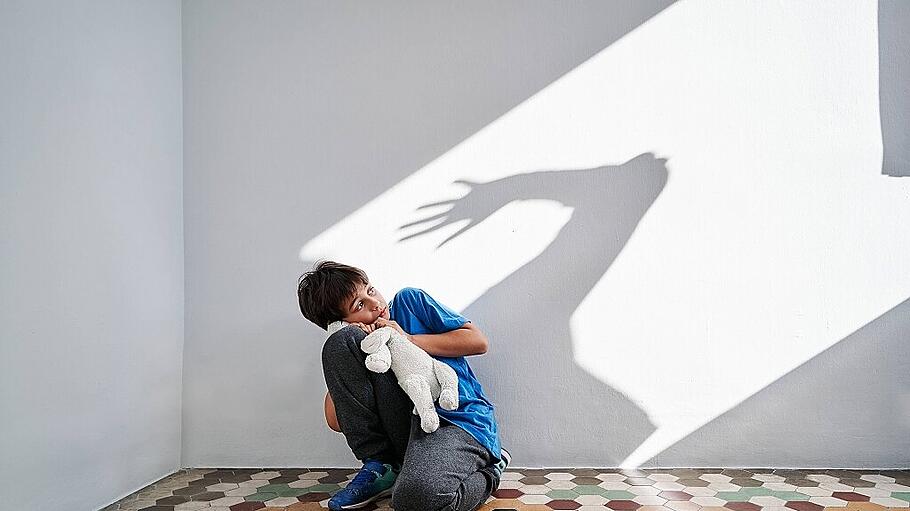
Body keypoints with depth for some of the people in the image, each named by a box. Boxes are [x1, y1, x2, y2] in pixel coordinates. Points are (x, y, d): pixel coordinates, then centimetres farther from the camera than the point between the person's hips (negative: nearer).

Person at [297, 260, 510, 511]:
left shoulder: (409, 300, 11)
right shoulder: (352, 344, 13)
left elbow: (478, 341, 5)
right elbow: (336, 421, -2)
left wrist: (407, 340, -1)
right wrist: (357, 344, -5)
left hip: (461, 421, -3)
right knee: (341, 343, -13)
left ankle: (488, 472, -1)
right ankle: (379, 466, -7)